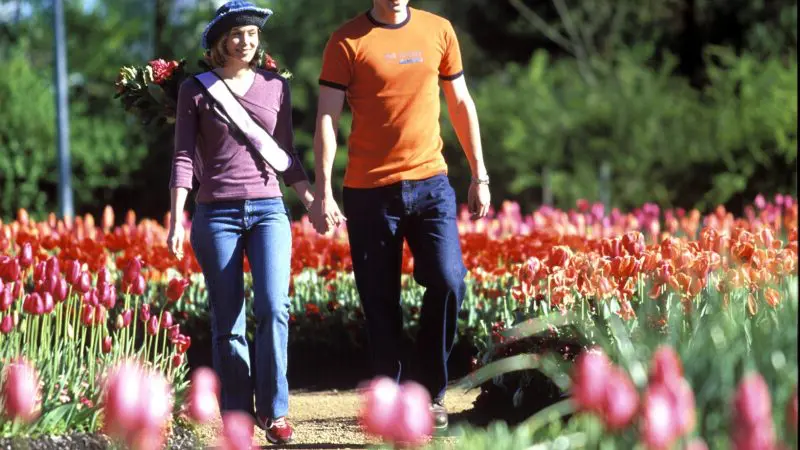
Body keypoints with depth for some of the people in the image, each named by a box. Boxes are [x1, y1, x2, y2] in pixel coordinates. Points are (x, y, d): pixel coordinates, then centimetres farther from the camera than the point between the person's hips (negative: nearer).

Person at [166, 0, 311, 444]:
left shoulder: (275, 86, 11)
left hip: (268, 210, 1)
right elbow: (184, 158, 1)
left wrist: (314, 201, 6)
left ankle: (273, 411, -5)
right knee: (227, 323, 0)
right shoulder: (195, 90, 4)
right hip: (216, 213, -1)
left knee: (273, 308, -16)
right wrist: (176, 220, -7)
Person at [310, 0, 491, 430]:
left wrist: (479, 175, 13)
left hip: (431, 184, 2)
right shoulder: (347, 41, -2)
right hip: (369, 189, -2)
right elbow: (326, 119, -5)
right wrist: (323, 192, -12)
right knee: (381, 303, 2)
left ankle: (429, 390, 4)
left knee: (448, 282, -13)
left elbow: (461, 104, 15)